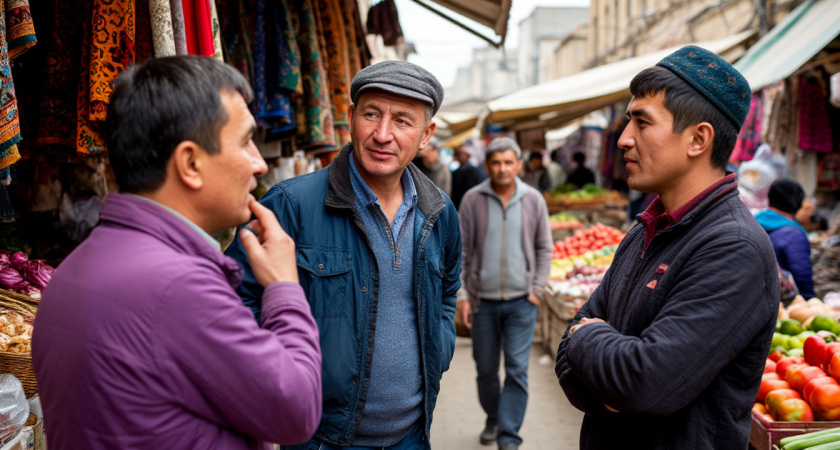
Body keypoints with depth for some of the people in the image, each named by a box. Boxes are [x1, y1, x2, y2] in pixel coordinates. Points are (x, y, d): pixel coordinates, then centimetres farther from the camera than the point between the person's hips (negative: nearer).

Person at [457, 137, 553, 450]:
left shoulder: (533, 200, 1)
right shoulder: (473, 200, -2)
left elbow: (544, 249, 8)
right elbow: (462, 251, 1)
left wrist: (537, 289, 1)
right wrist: (461, 295, -3)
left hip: (521, 301, 0)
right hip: (482, 300, 1)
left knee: (517, 369, -3)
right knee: (485, 368, 12)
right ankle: (493, 419, 36)